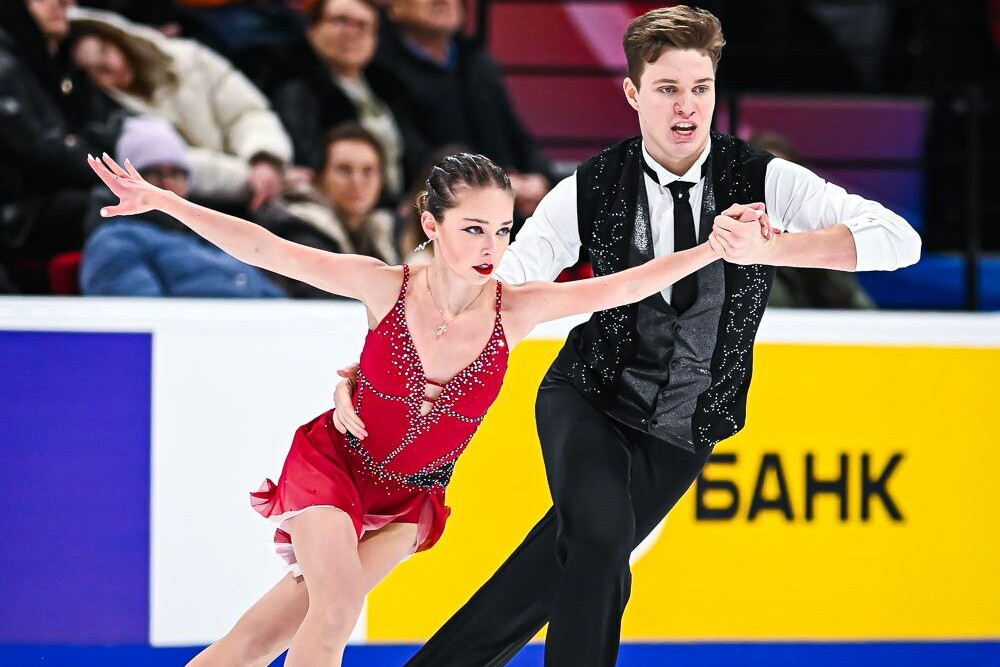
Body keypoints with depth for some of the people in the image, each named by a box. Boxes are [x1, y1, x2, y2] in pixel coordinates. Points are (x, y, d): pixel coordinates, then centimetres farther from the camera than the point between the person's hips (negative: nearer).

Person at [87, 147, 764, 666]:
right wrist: (161, 200, -29)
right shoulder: (386, 288, -22)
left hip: (409, 501, 3)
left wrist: (718, 246, -33)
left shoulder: (515, 309, -19)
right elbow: (264, 250, -23)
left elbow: (625, 286, -24)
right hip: (332, 464, -3)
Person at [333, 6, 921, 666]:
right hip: (588, 400, -2)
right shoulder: (592, 191, -11)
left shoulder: (764, 180, -13)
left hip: (682, 433, 2)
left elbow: (899, 239, -24)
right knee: (600, 538, -28)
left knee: (568, 563, 7)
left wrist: (771, 249, -38)